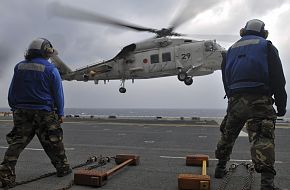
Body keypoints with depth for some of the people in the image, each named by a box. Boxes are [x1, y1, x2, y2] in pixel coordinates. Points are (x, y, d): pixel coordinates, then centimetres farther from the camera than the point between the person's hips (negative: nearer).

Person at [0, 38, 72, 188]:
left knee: (16, 142, 6)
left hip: (21, 112, 3)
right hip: (45, 113, -3)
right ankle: (62, 167, 23)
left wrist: (14, 108, 17)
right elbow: (58, 94, -5)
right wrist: (60, 113, 1)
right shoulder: (50, 69, -6)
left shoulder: (19, 67, 7)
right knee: (53, 142, 10)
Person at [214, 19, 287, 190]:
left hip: (235, 100, 4)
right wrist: (281, 105, 2)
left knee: (228, 134, 18)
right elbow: (278, 78, -2)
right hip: (259, 99, -4)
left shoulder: (232, 49, 21)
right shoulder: (266, 46, 8)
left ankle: (221, 167, 30)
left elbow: (225, 80, 18)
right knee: (263, 137, -11)